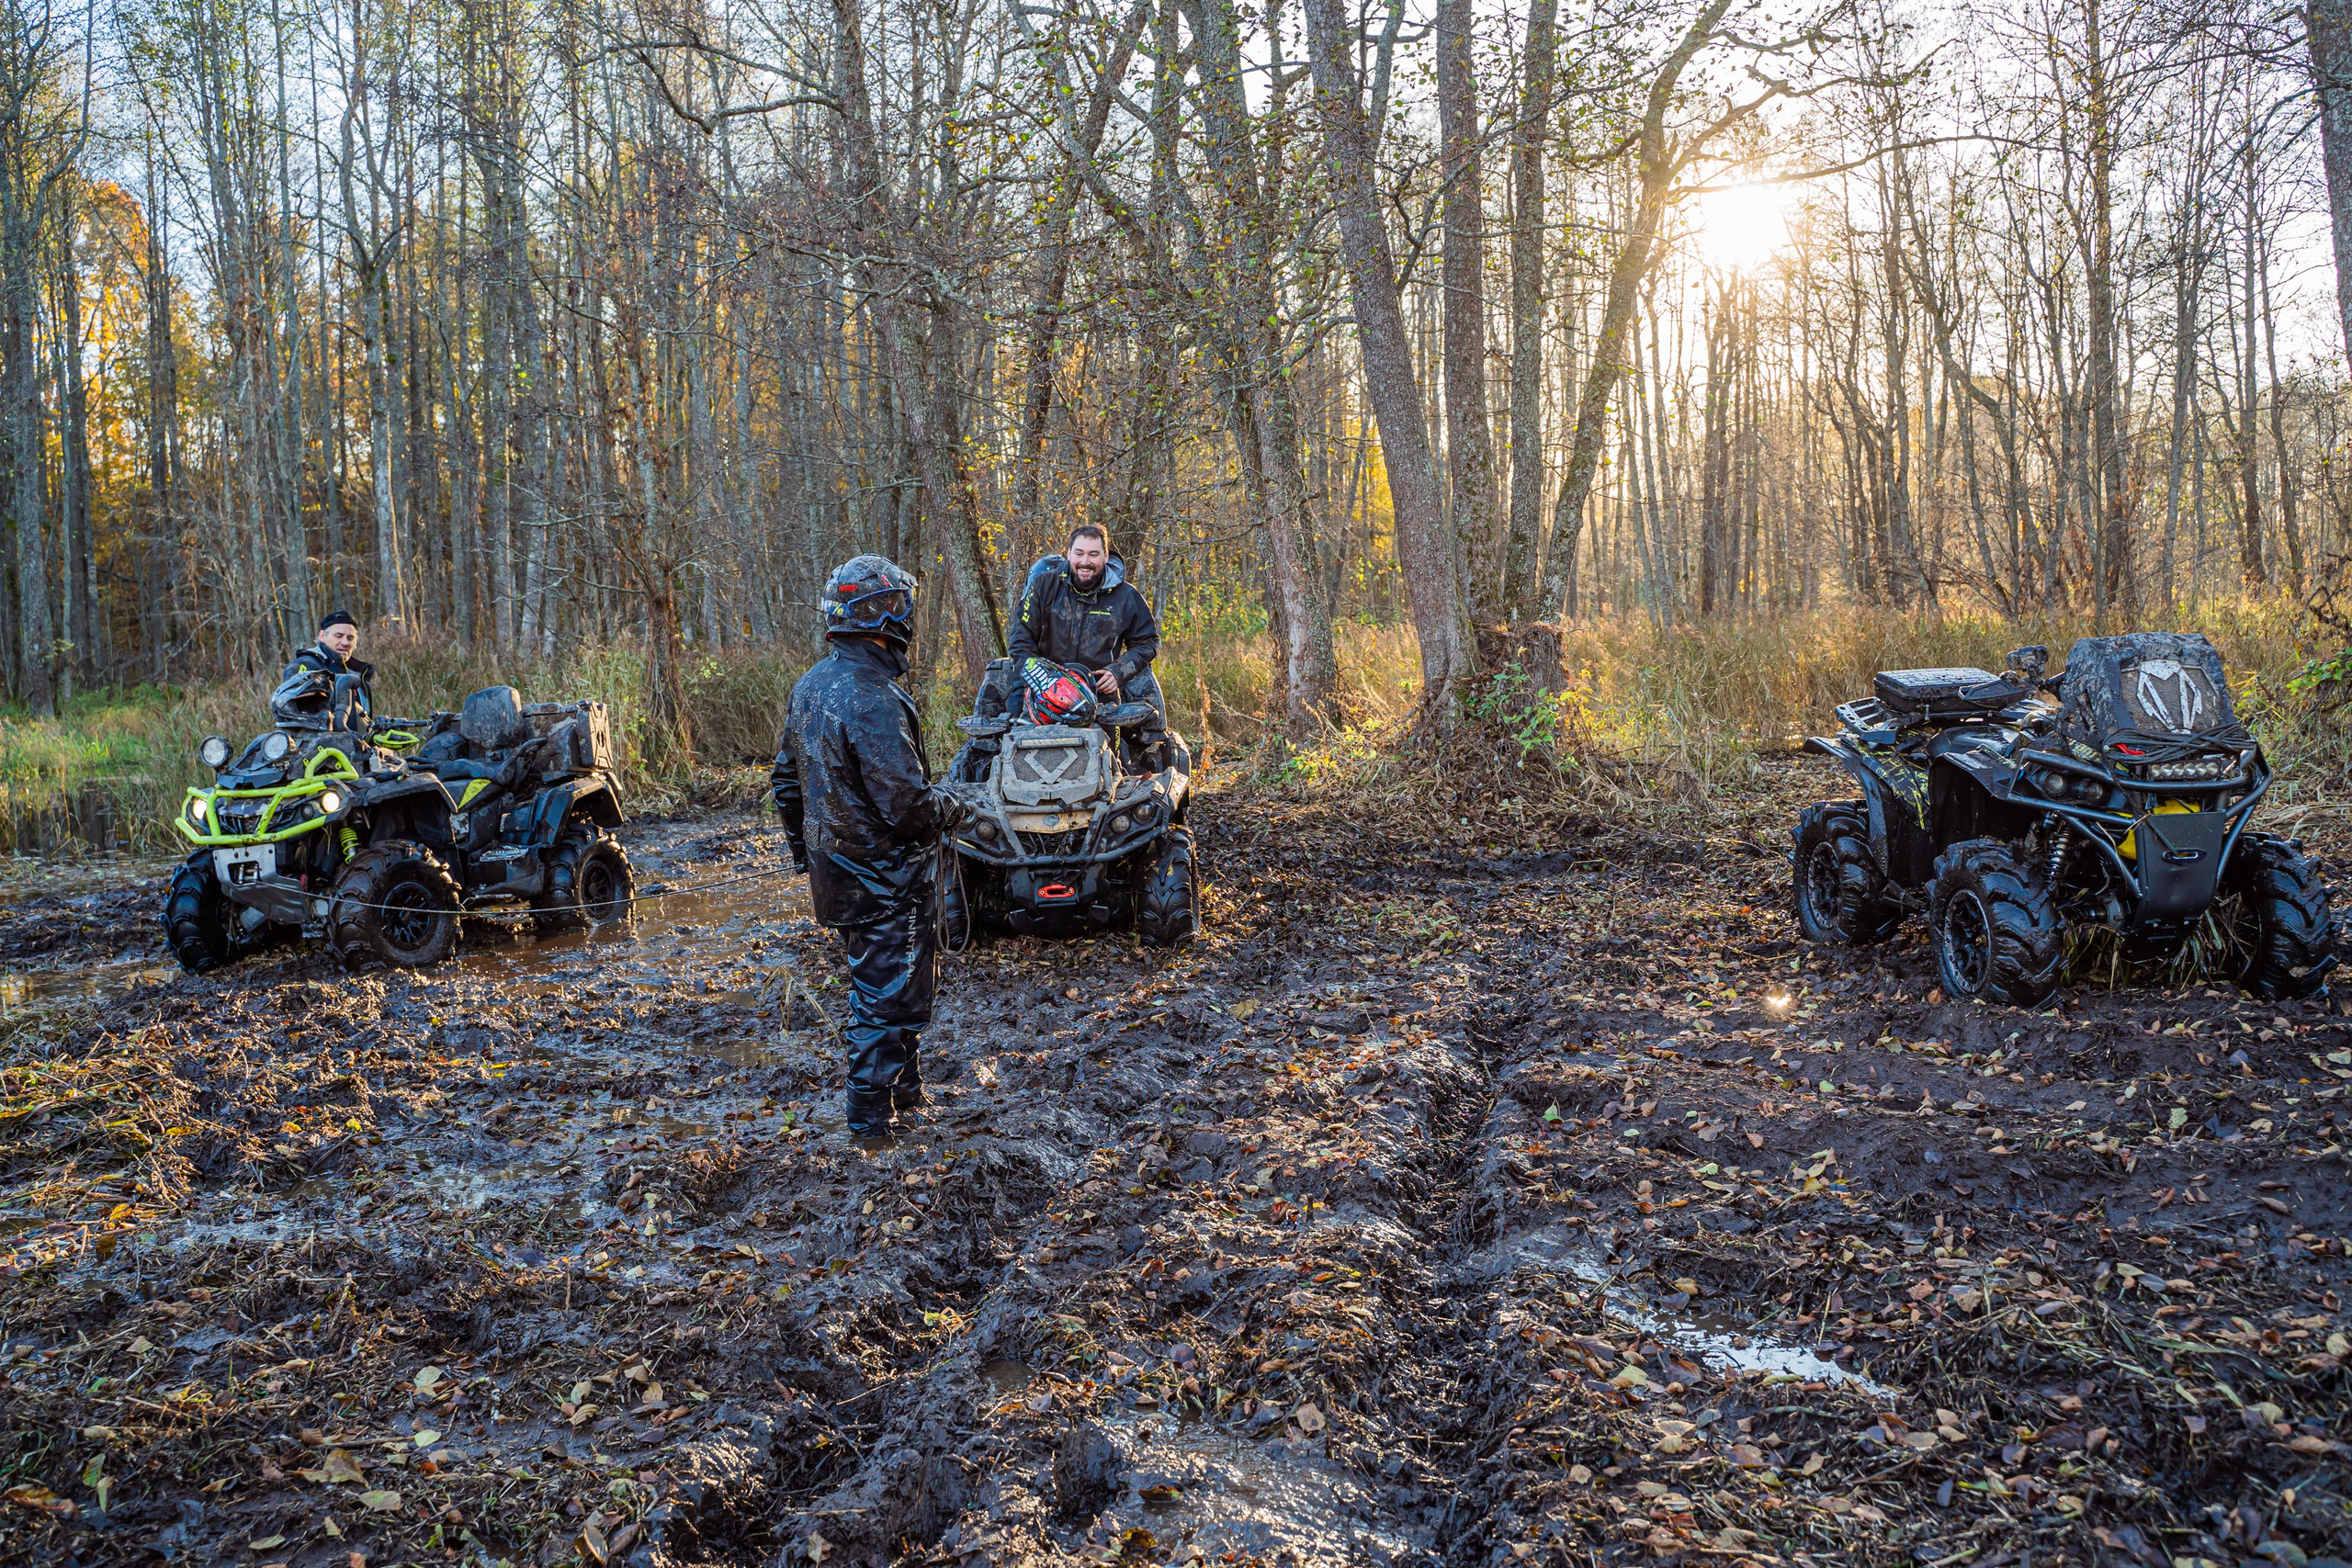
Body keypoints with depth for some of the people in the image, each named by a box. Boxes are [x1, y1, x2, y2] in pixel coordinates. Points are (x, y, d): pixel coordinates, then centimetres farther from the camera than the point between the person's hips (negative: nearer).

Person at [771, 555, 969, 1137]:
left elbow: (786, 780, 13)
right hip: (884, 878, -9)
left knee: (874, 979, 22)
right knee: (886, 992, 5)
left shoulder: (810, 686, 4)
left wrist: (805, 850, 22)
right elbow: (907, 805, -28)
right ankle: (871, 1112, 15)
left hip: (834, 866, 9)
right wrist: (950, 805, -8)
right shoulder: (874, 699, -26)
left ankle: (904, 1084, 36)